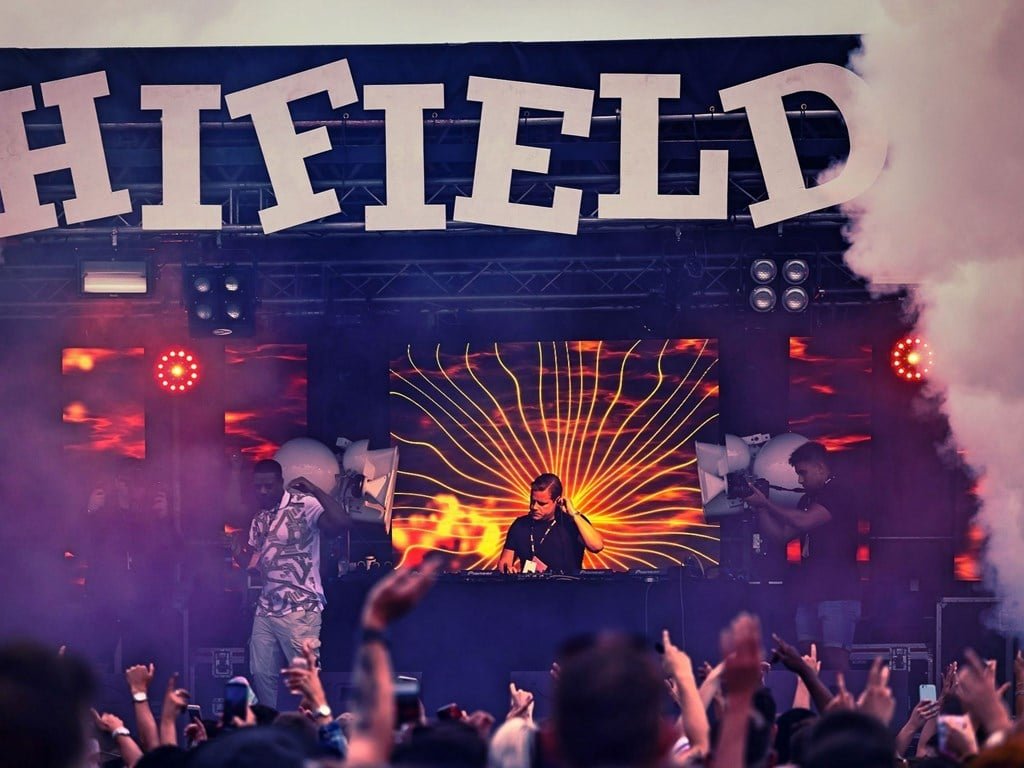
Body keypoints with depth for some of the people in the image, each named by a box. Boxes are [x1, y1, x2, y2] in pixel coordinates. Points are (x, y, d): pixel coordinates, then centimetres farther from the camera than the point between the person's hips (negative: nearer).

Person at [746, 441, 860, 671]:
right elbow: (781, 535, 19)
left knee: (835, 660, -14)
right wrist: (760, 507, 8)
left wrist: (766, 503, -9)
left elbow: (804, 521, -18)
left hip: (838, 592, -8)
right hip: (809, 592, 8)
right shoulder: (808, 500, 20)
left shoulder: (837, 494, -6)